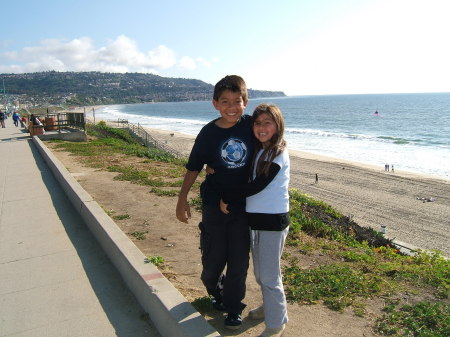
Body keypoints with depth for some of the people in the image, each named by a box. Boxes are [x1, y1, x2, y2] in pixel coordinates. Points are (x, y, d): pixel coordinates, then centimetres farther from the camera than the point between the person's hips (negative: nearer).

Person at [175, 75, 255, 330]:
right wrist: (182, 200, -2)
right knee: (214, 257, 11)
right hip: (214, 206, 0)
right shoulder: (208, 133, -10)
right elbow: (193, 168, -2)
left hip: (244, 206, 1)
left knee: (239, 260, 8)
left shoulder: (250, 125, -9)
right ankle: (215, 290, 44)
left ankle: (233, 307, 30)